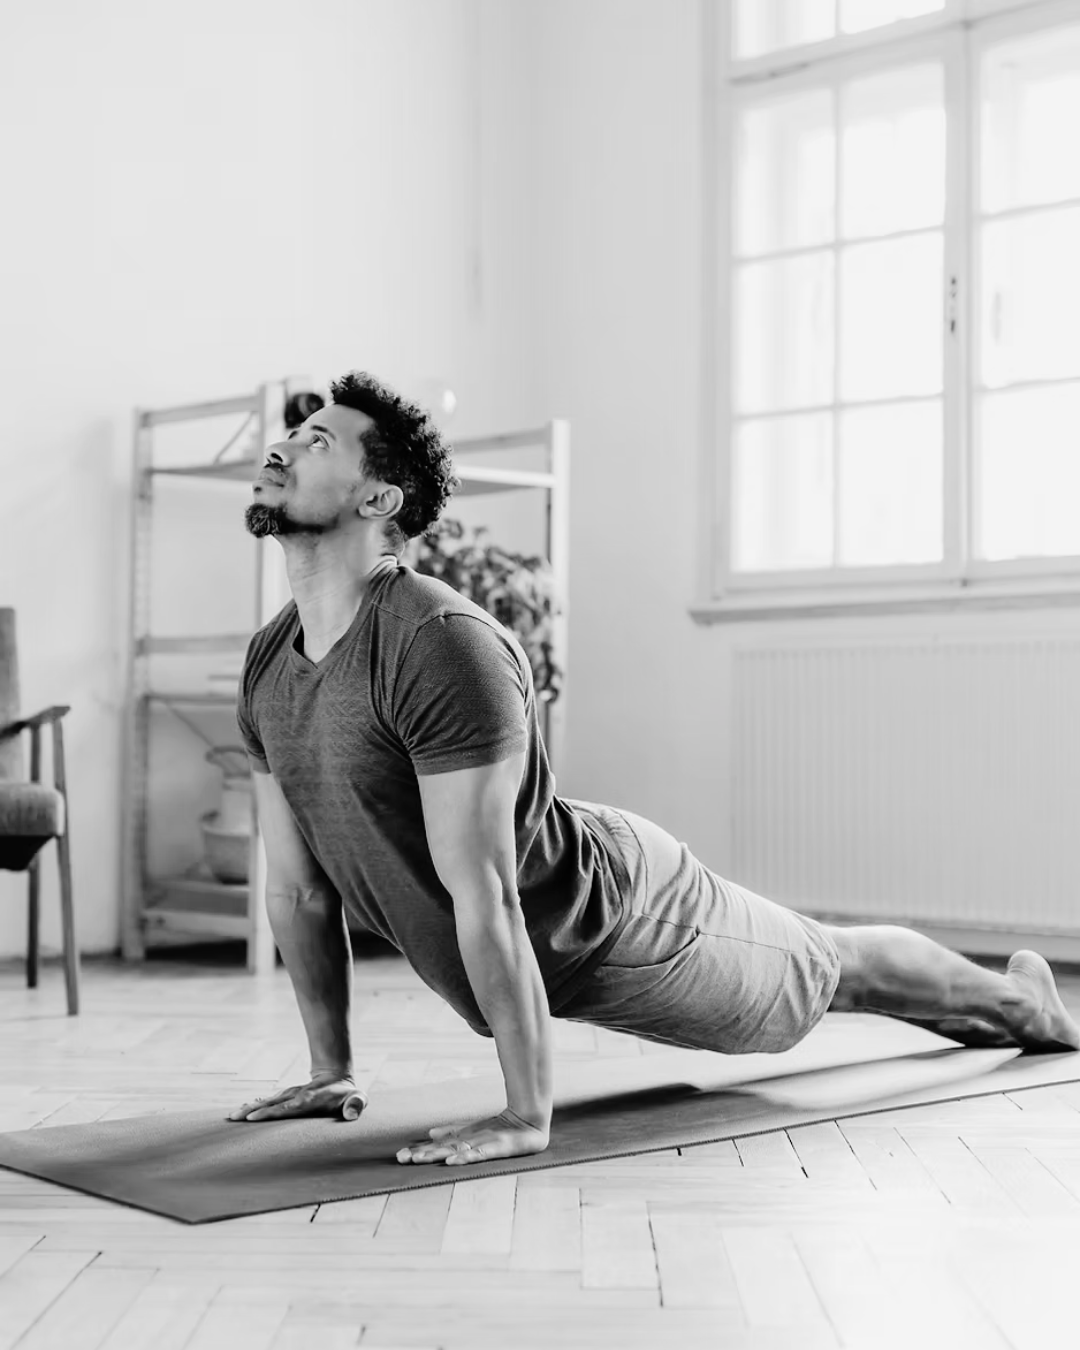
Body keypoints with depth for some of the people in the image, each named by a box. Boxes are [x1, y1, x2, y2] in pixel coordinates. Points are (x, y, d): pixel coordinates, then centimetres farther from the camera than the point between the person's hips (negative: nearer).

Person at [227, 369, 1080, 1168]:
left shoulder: (444, 646, -35)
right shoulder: (267, 667, -9)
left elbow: (485, 899, -35)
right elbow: (296, 886, -1)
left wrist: (527, 1116, -32)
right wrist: (332, 1073, 3)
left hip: (611, 918, -8)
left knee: (827, 971, 18)